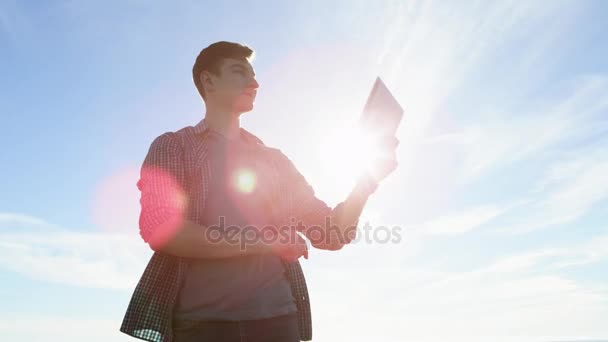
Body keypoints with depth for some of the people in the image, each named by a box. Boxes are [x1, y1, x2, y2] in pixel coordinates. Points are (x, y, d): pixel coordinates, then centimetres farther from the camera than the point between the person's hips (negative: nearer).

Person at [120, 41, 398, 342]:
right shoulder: (173, 146, 5)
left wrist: (368, 180, -2)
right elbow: (160, 229, -11)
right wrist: (262, 241, -11)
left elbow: (331, 234, 13)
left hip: (276, 317, 3)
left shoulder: (274, 160, 15)